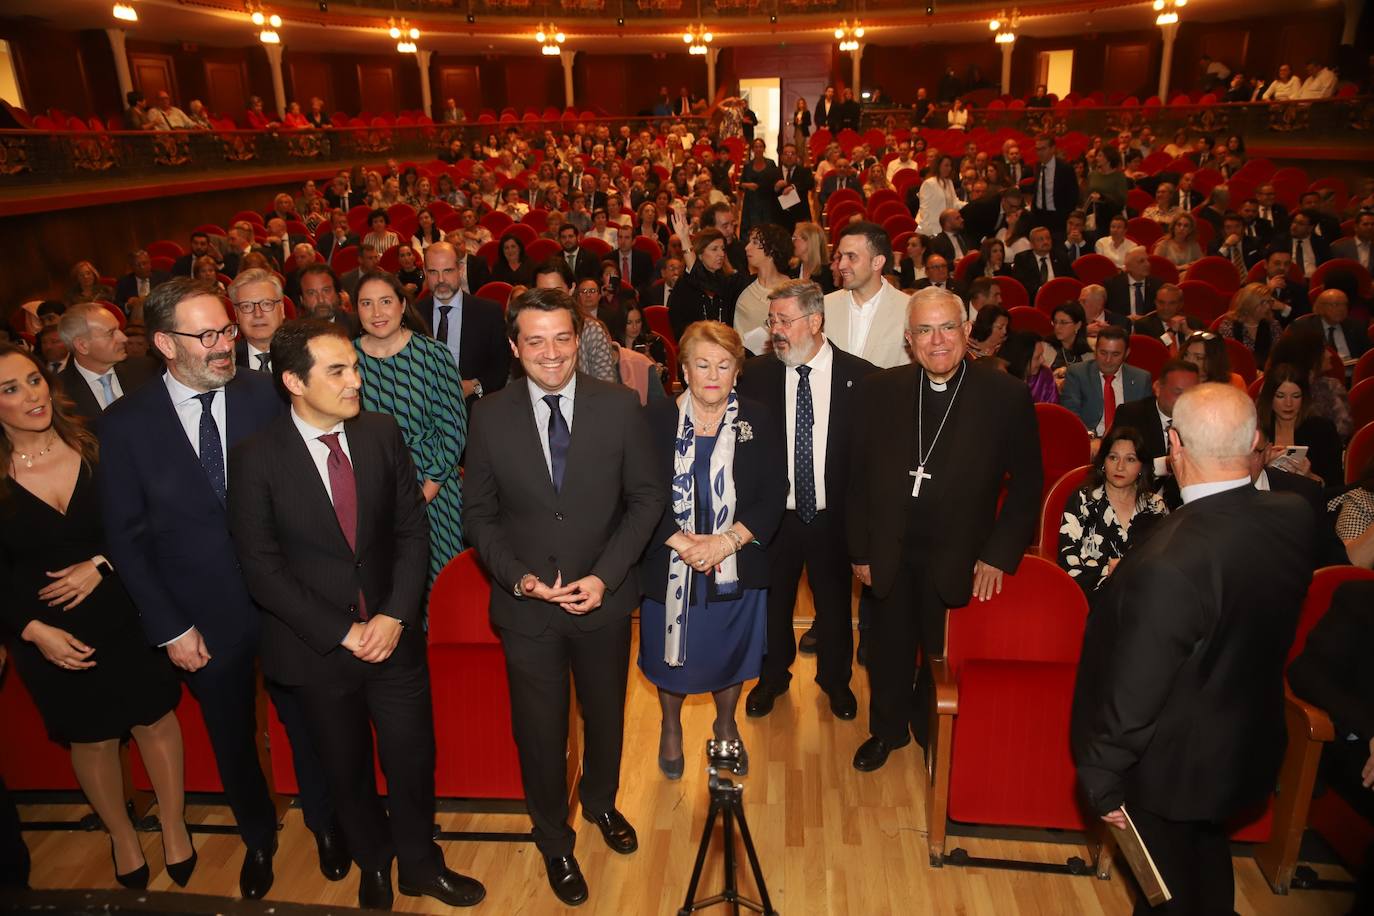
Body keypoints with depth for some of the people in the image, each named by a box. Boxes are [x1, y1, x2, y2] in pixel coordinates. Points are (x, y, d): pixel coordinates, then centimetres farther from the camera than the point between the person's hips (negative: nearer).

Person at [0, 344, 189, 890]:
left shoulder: (94, 450, -8)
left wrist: (101, 564, -16)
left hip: (125, 617, 1)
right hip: (51, 637, -1)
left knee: (155, 720, 12)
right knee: (91, 739, 16)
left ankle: (174, 829, 35)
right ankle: (121, 837, 42)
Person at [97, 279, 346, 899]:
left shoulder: (265, 394, -10)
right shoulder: (125, 424, -10)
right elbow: (125, 537, -4)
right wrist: (169, 627, -6)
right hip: (204, 620, 0)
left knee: (306, 723, 18)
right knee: (232, 740, 21)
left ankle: (324, 823, 45)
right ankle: (258, 839, 48)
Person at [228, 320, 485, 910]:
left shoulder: (382, 433, -5)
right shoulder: (256, 458, -13)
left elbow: (412, 529, -2)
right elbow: (262, 567, -12)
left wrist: (394, 616, -12)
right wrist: (342, 633, -14)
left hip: (393, 634, 2)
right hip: (317, 647, -1)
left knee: (412, 761, 12)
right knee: (348, 771, 19)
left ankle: (420, 864, 40)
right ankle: (373, 864, 46)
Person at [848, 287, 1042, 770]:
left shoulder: (1007, 395, -10)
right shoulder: (878, 390, -5)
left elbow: (1026, 483, -4)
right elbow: (858, 476, 0)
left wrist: (999, 555, -8)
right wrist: (860, 549, 0)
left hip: (958, 559, -1)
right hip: (890, 556, 2)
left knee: (943, 655, 15)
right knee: (889, 650, 18)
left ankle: (933, 732, 45)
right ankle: (888, 729, 45)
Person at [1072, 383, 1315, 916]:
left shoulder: (1169, 564, -39)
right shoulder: (1295, 518, -18)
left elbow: (1133, 694, -28)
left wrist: (1101, 778, -12)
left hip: (1171, 766, -6)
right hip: (1247, 747, 7)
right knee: (1209, 862, 33)